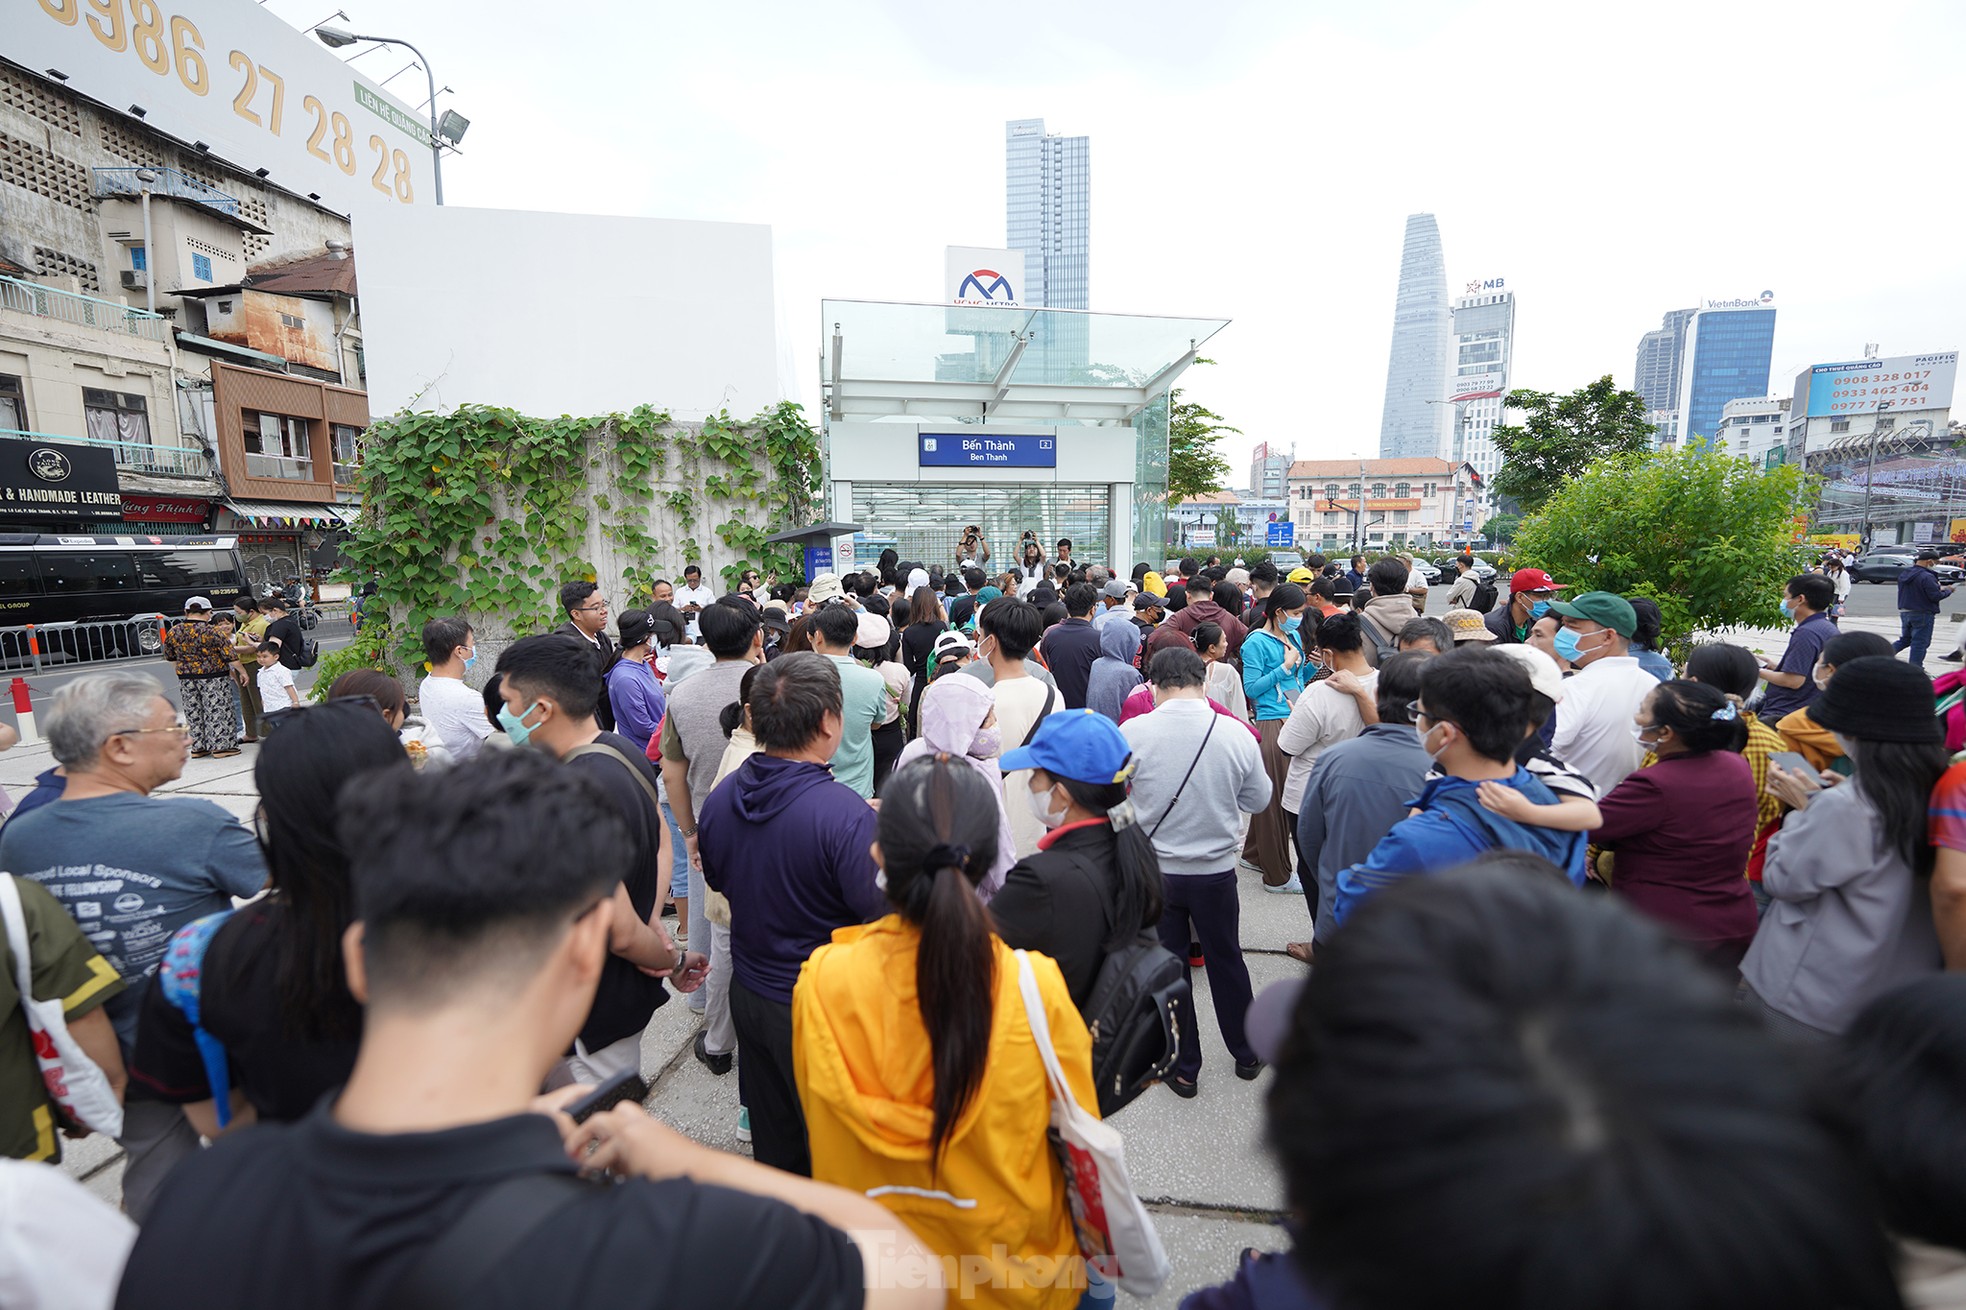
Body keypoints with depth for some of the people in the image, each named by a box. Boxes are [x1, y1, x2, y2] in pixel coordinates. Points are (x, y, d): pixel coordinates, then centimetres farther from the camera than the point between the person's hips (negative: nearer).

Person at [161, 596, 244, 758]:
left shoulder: (172, 632, 4)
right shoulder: (212, 631, -13)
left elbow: (170, 657, 15)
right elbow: (230, 656, -12)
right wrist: (241, 671, 1)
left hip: (186, 678, 6)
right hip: (213, 678, -5)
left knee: (193, 712, 13)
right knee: (217, 711, 1)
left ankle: (198, 747, 19)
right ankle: (220, 747, 2)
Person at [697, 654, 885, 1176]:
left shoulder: (720, 797, -8)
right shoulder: (846, 814, -30)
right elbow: (883, 918, -26)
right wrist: (872, 834, -9)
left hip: (747, 993, 6)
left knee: (773, 1143, 27)